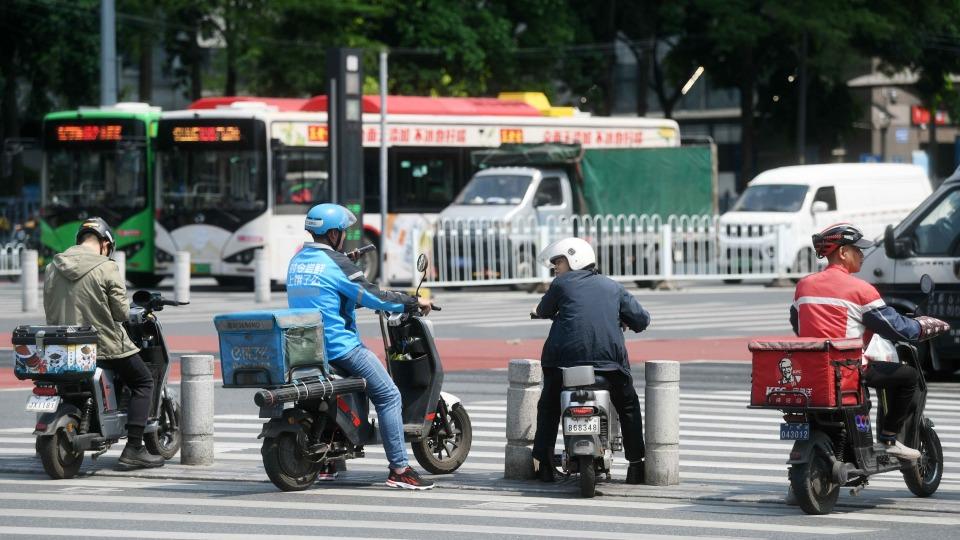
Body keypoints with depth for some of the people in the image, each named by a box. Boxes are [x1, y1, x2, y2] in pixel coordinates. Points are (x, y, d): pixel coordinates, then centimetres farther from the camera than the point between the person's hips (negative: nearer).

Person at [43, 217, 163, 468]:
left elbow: (50, 311, 7)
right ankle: (133, 448, -1)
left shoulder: (53, 268, 5)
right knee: (143, 383, 9)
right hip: (105, 343, -6)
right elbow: (121, 312, -10)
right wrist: (132, 313, 12)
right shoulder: (106, 268, -12)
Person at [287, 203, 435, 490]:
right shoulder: (335, 263, -13)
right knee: (388, 396, -4)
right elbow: (372, 297, -14)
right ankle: (399, 469, -9)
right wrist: (413, 302, -2)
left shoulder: (296, 262, 12)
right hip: (340, 346, -9)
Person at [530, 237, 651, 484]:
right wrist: (623, 322, 39)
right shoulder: (613, 287, 16)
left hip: (566, 356, -1)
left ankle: (544, 464, 14)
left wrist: (538, 311, 47)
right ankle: (636, 465, 15)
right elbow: (641, 319, 17)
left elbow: (544, 311, 23)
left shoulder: (561, 284, 9)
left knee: (548, 407, 20)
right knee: (628, 406, 21)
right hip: (610, 359, 1)